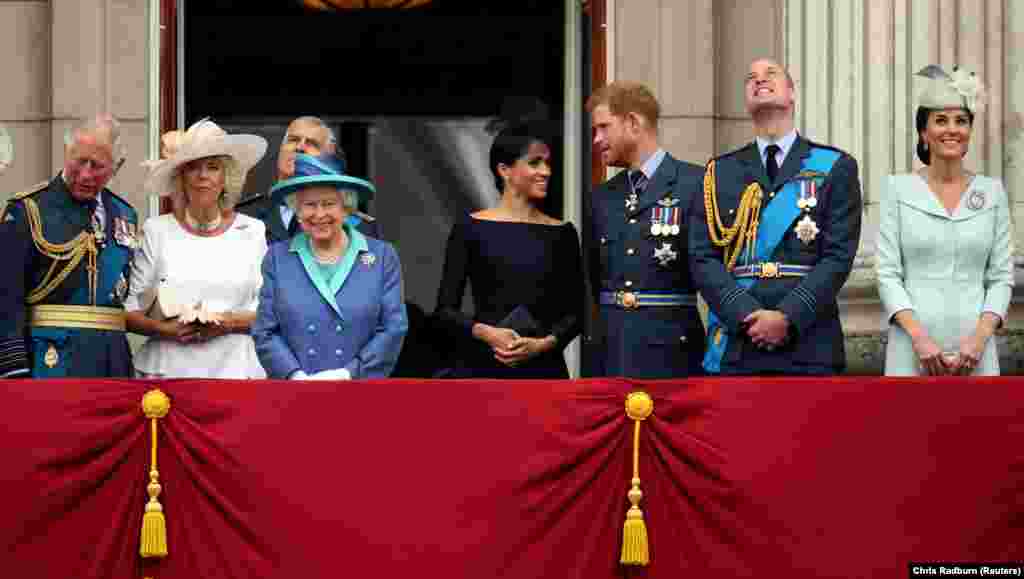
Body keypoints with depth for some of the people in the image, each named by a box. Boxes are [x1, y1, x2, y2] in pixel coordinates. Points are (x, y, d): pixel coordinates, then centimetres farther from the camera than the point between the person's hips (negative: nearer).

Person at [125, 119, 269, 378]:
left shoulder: (252, 232, 7)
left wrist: (230, 322, -10)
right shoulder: (156, 231, 6)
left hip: (235, 369, 0)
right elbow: (129, 311, 5)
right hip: (167, 370, 0)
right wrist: (163, 329, -12)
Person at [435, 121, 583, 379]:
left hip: (543, 368, 1)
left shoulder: (562, 234, 7)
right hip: (480, 367, -1)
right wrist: (486, 332, -15)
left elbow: (573, 312, 6)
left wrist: (544, 344, -12)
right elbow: (445, 309, 1)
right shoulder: (470, 229, 2)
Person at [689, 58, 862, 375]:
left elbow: (838, 256, -2)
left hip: (808, 348, -1)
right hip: (733, 348, 2)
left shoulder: (835, 167, 7)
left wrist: (787, 318, -14)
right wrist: (748, 316, -11)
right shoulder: (719, 173, 13)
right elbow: (703, 258, 4)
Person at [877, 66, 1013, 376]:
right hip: (913, 350, -1)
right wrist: (919, 337, -12)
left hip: (973, 350, 1)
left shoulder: (992, 192, 8)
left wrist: (980, 337, -8)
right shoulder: (898, 189, 4)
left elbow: (1002, 277, 6)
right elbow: (888, 274, 0)